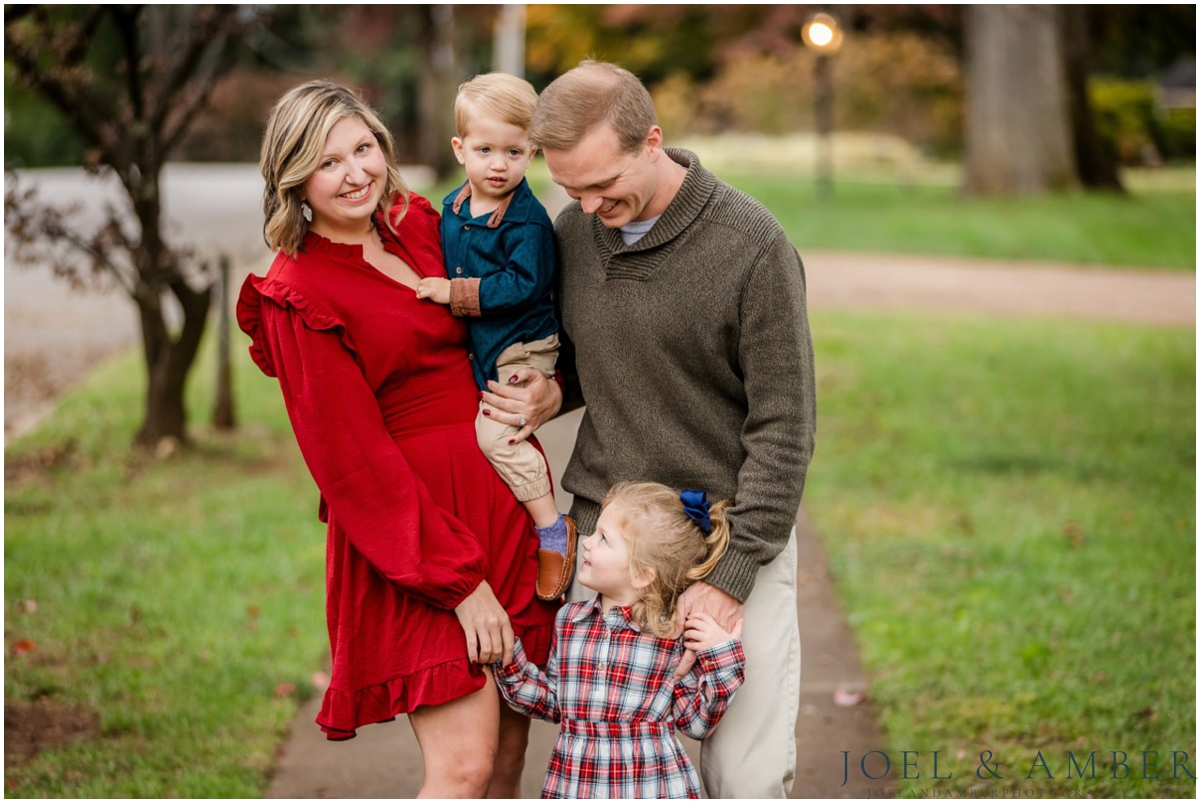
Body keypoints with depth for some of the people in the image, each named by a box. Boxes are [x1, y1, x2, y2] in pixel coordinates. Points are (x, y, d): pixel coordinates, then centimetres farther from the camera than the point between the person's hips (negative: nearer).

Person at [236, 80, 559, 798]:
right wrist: (461, 581, -15)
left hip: (506, 500, 7)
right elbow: (355, 462, -13)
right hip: (411, 530, -7)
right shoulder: (297, 297, -10)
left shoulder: (420, 224, 10)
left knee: (510, 744, 7)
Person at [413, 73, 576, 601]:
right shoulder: (452, 207, 6)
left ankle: (553, 529, -9)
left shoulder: (528, 220, -17)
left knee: (495, 431, -19)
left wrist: (457, 293, -22)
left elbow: (522, 284, -25)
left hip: (523, 347, -8)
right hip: (480, 349, 8)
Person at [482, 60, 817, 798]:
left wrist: (731, 579, -16)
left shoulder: (754, 248, -15)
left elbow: (784, 428, -12)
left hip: (733, 540, -4)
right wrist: (555, 393, -4)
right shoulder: (575, 232, 2)